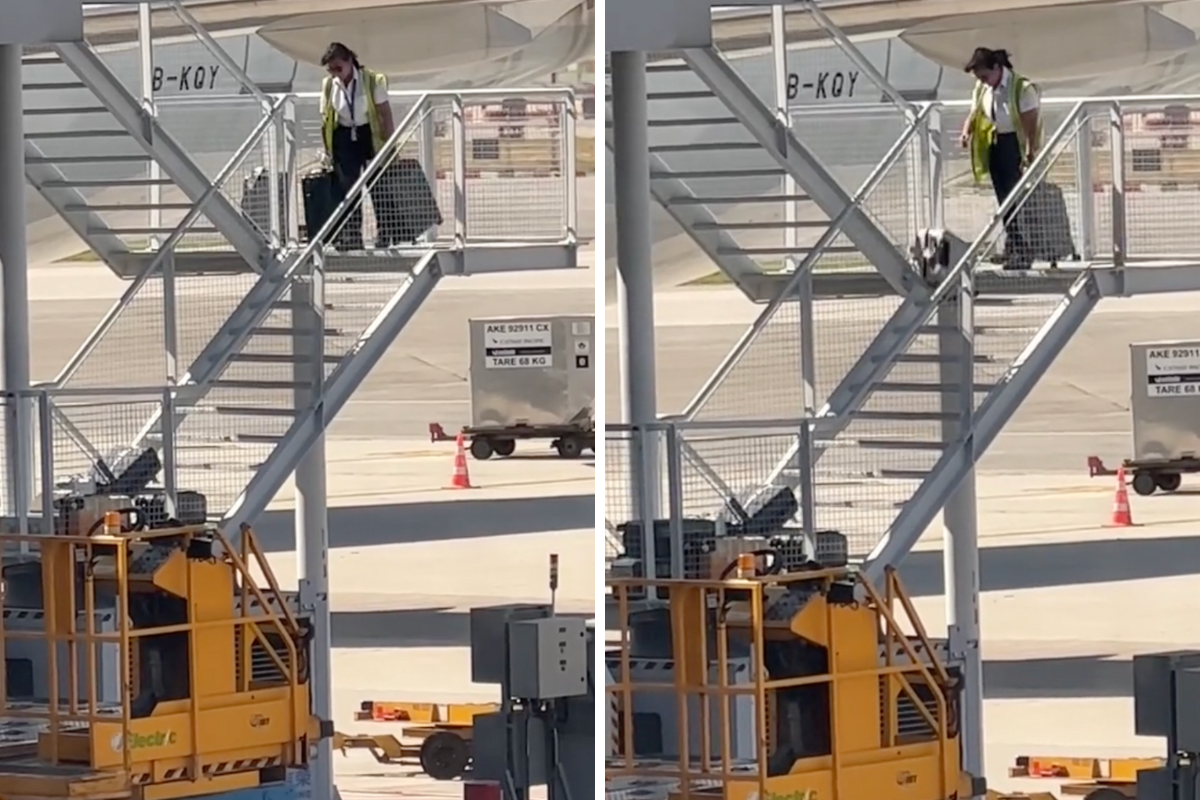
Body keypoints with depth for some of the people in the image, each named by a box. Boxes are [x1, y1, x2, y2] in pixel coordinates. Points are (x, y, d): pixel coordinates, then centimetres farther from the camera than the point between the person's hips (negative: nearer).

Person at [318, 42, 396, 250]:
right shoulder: (328, 86, -2)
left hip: (370, 137, -3)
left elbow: (386, 114, -8)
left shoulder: (372, 81, -11)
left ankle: (384, 238, 4)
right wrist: (327, 150, 2)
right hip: (344, 139, 3)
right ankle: (350, 240, 3)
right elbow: (325, 119, 5)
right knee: (345, 191, 0)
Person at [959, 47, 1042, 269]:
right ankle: (1012, 249, 18)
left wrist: (1030, 153, -23)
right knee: (1004, 201, 11)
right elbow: (974, 114, 12)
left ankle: (1021, 251, -8)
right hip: (994, 145, 7)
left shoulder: (1022, 88, -15)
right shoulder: (982, 89, 7)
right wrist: (967, 132, -11)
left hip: (1016, 144, -7)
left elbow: (1031, 123, -17)